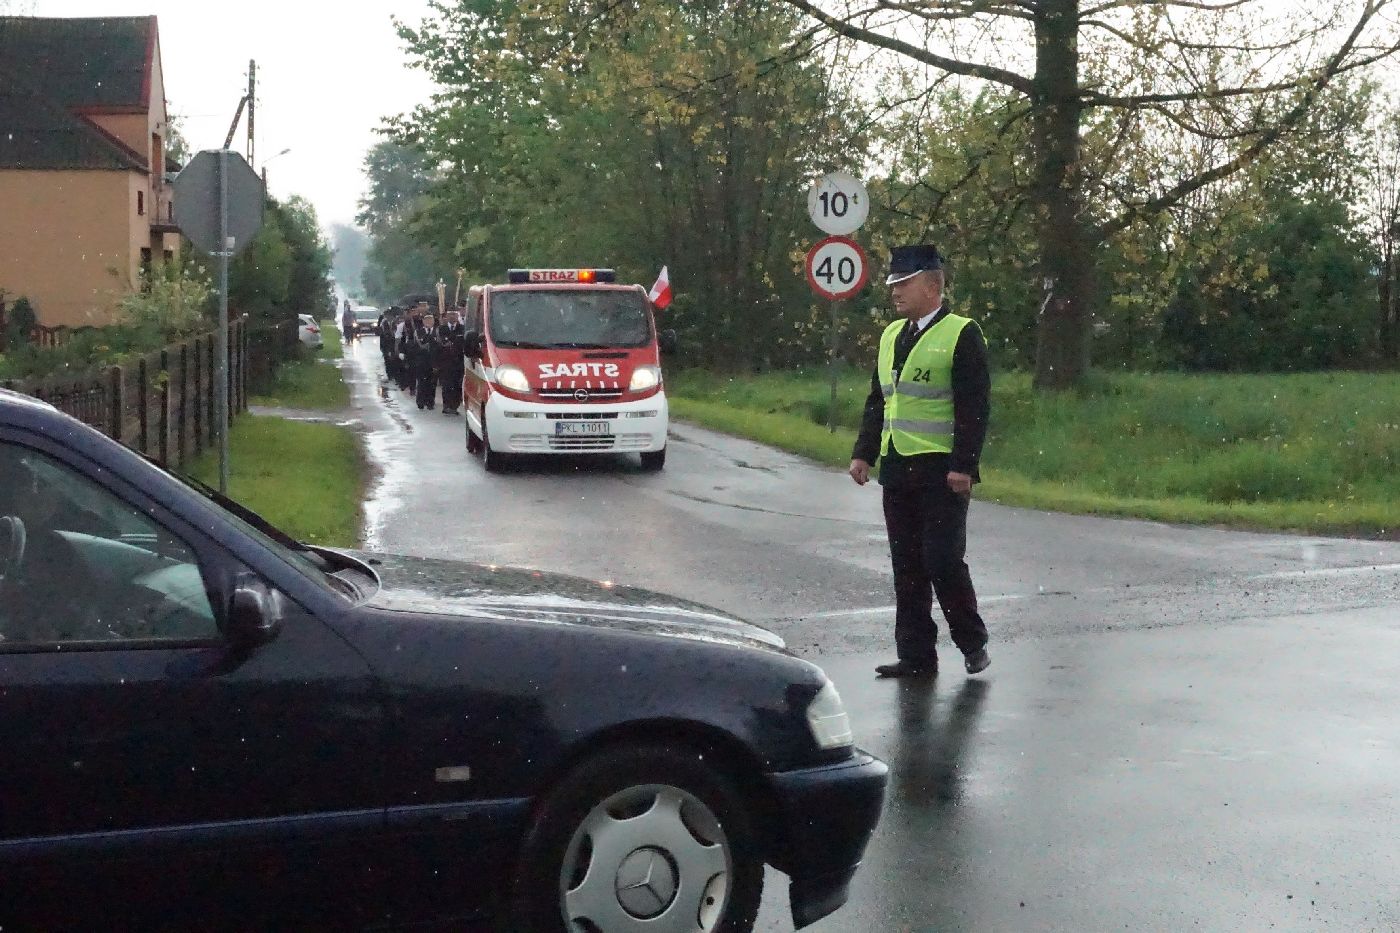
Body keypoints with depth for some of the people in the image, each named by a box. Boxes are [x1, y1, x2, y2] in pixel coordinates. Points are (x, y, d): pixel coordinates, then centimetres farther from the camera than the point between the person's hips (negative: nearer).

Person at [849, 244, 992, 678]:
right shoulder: (891, 336, 16)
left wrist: (963, 467, -17)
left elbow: (975, 408, -11)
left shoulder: (962, 335, -6)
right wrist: (863, 452, 11)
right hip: (897, 469, 7)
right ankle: (915, 655, 14)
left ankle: (973, 643, 12)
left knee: (943, 561, -7)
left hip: (941, 472, -7)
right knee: (907, 567, 8)